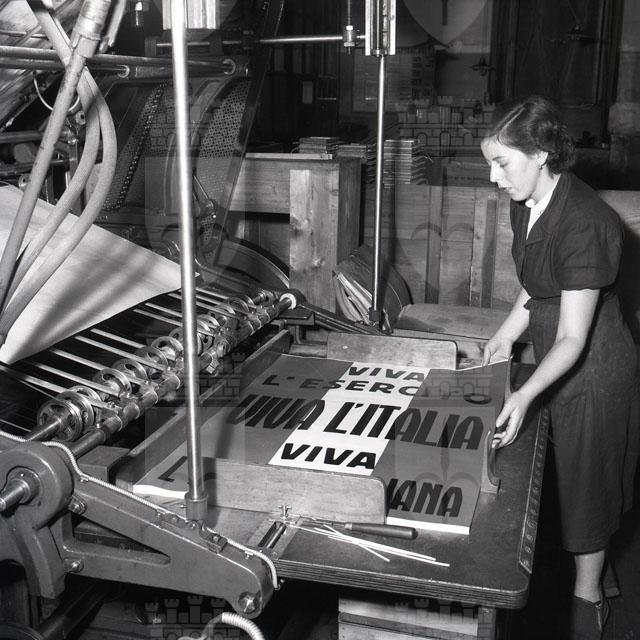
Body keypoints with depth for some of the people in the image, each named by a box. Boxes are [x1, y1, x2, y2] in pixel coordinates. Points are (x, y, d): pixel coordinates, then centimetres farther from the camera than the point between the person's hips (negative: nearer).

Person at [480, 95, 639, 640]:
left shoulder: (583, 223, -30)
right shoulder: (526, 206, -4)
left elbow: (573, 339, -29)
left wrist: (524, 396, -38)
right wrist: (507, 333, 1)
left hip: (594, 369, -8)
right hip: (554, 359, 8)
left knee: (587, 480, 10)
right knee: (558, 470, 21)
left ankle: (588, 596, 32)